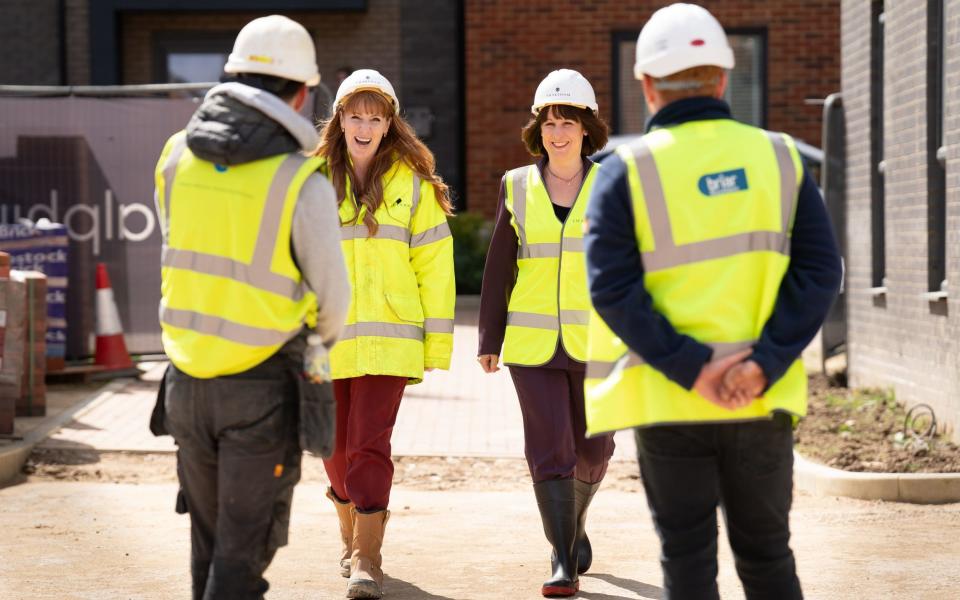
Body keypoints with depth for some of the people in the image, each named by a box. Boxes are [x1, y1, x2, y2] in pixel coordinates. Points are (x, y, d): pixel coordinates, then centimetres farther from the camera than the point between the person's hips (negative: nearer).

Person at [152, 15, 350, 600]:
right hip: (261, 386, -5)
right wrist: (324, 335, 17)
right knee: (244, 544, 4)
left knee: (209, 533, 20)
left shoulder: (177, 155, -1)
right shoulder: (303, 182, -16)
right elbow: (331, 294, -6)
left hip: (188, 375, 5)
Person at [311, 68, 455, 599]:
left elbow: (434, 264, 1)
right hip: (325, 338, 3)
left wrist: (438, 341, -2)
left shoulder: (412, 183, 1)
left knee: (369, 444, -11)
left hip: (387, 338, -3)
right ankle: (351, 534, 35)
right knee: (336, 446, 11)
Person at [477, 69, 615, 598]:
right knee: (549, 450, -8)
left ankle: (576, 521, 40)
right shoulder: (518, 187, 4)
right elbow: (499, 269, 7)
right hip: (533, 343, 0)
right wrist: (489, 341, 5)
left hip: (596, 341, 0)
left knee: (592, 448, 11)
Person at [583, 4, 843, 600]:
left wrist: (690, 370, -13)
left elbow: (613, 289, -12)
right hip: (763, 401, 2)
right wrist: (765, 364, -11)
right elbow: (819, 271, -4)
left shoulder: (626, 171, -3)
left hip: (668, 400, -2)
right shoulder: (780, 157, 4)